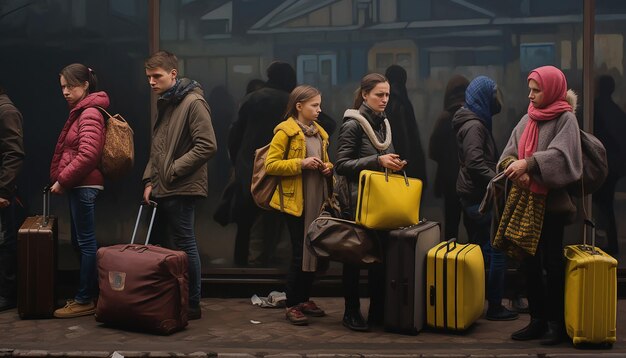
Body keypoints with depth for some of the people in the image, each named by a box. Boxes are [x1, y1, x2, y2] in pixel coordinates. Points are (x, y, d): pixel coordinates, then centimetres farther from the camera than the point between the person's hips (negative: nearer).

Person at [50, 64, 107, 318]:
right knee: (80, 241, 14)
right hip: (79, 185, 10)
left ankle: (85, 300, 3)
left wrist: (62, 180, -16)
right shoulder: (80, 111, 17)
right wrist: (63, 180, 10)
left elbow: (87, 155, -22)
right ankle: (89, 293, 22)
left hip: (84, 185, -10)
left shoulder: (89, 113, -12)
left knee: (85, 242, -3)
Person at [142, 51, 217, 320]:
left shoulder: (193, 102, -11)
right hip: (162, 189, 9)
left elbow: (207, 146, -18)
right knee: (161, 244, 12)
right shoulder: (164, 103, 16)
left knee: (184, 245, -3)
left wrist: (173, 170, -16)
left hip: (181, 189, -9)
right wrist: (150, 180, 11)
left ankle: (192, 304, 6)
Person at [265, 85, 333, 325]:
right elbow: (270, 165, -13)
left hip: (318, 200, 7)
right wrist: (301, 163, -21)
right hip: (295, 201, -7)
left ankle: (305, 300, 22)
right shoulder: (285, 131, -8)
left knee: (313, 250, 10)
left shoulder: (319, 132, 15)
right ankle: (291, 306, 4)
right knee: (299, 252, -5)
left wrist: (327, 167, 5)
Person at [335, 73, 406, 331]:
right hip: (358, 201, -6)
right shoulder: (353, 124, -9)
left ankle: (378, 311, 16)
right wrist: (377, 160, -20)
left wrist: (394, 163, 1)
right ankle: (351, 312, 11)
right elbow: (342, 164, -14)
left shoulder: (383, 123, 13)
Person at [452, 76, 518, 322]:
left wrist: (498, 175, 13)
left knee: (479, 249, 15)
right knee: (496, 250, -6)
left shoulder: (474, 122, 16)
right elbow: (475, 162, -26)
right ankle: (494, 306, -2)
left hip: (472, 194, 11)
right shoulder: (475, 125, -16)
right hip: (479, 195, -11)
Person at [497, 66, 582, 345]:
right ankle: (537, 320, 17)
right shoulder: (528, 119, 12)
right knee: (529, 262, 8)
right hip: (525, 199, 6)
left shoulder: (565, 119, -6)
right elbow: (509, 151, 6)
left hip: (551, 201, -6)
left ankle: (556, 323, 10)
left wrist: (527, 163, -30)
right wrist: (512, 165, -16)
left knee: (552, 262, 0)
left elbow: (560, 154, -20)